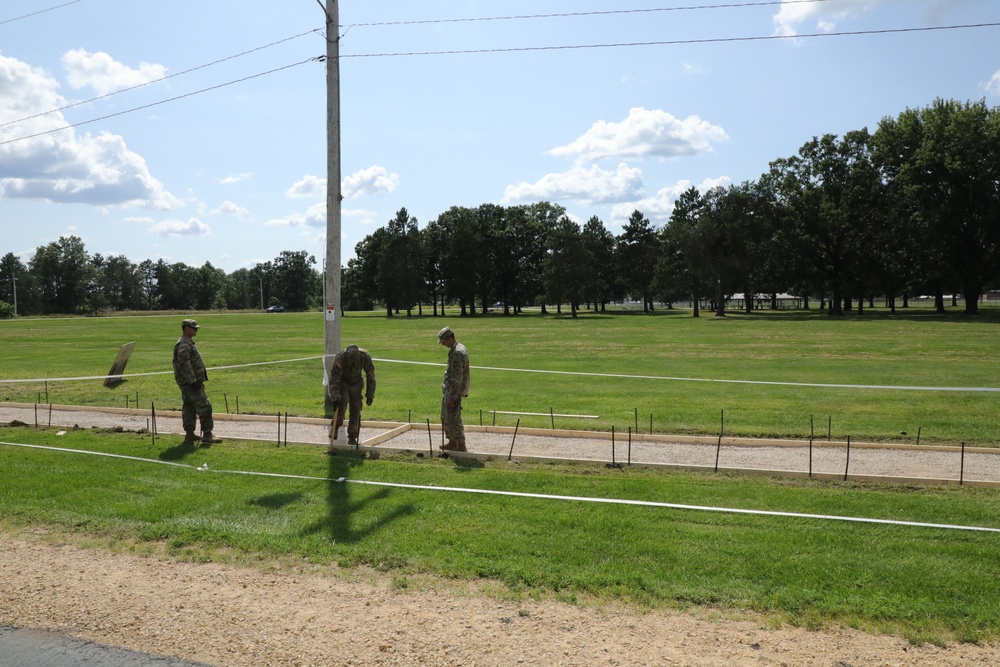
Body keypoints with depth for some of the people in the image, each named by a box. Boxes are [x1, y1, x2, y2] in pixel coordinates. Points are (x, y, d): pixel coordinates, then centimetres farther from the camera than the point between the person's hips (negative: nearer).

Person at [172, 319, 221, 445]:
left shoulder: (188, 343, 17)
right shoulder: (184, 344, -17)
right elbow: (184, 364, -25)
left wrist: (198, 380, 23)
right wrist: (193, 381, -24)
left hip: (188, 383, 11)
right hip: (190, 382, -11)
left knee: (189, 406, 12)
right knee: (204, 406, -9)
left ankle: (189, 434, 16)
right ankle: (207, 435, -8)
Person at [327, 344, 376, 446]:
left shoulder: (365, 357, -28)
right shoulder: (339, 358, -34)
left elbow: (370, 376, -15)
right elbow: (333, 379, -31)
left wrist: (370, 395, -13)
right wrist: (335, 398, -36)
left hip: (356, 383, 2)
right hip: (342, 382, -2)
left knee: (356, 409, -4)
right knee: (342, 403, -23)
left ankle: (352, 437, 6)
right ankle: (335, 429, -1)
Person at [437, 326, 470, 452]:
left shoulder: (457, 353, -23)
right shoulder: (460, 348, 11)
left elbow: (457, 377, -25)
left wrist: (452, 397, -24)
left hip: (453, 391, -10)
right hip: (448, 389, 10)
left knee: (454, 419, -4)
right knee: (446, 417, 18)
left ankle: (461, 446, 2)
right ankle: (452, 443, 27)